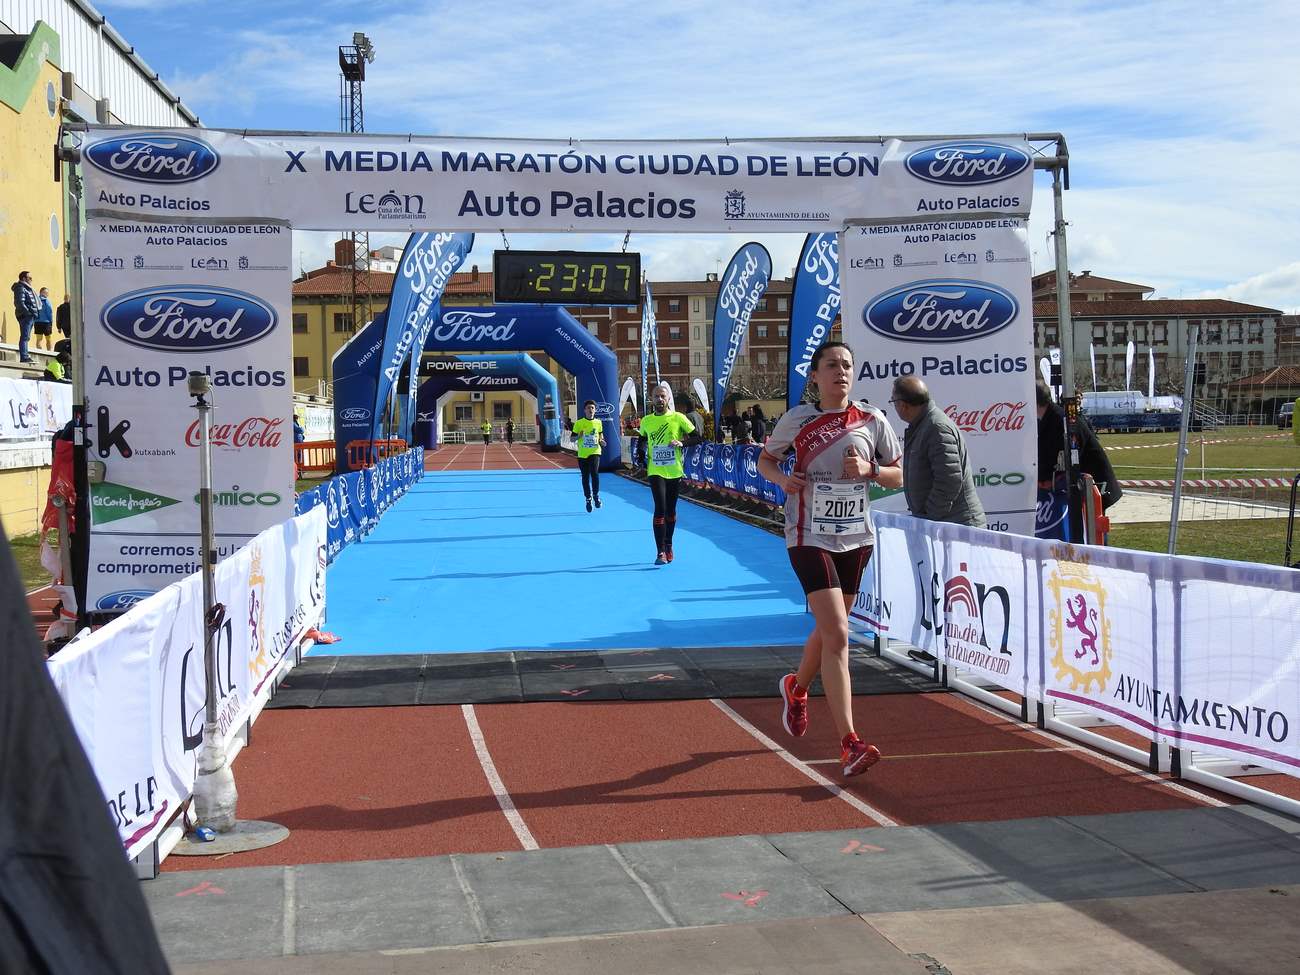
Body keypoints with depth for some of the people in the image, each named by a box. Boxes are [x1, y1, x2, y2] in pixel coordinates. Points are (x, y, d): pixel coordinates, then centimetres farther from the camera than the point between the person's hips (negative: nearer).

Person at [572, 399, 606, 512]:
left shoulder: (598, 422, 5)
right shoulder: (579, 423, -2)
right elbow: (572, 438, 2)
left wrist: (602, 441, 1)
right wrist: (578, 436, -18)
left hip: (595, 452, 0)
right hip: (582, 454, 0)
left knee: (595, 472, -21)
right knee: (585, 478, 6)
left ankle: (596, 495, -1)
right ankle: (588, 498, 23)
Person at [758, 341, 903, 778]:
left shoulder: (873, 420, 1)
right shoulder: (797, 419, -4)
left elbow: (898, 477, 8)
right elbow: (765, 459, 11)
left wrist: (869, 470, -13)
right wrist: (781, 478, -11)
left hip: (856, 538, 4)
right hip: (810, 538, -4)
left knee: (829, 629, 18)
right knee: (837, 634, -17)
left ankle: (797, 687, 51)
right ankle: (849, 744, -17)